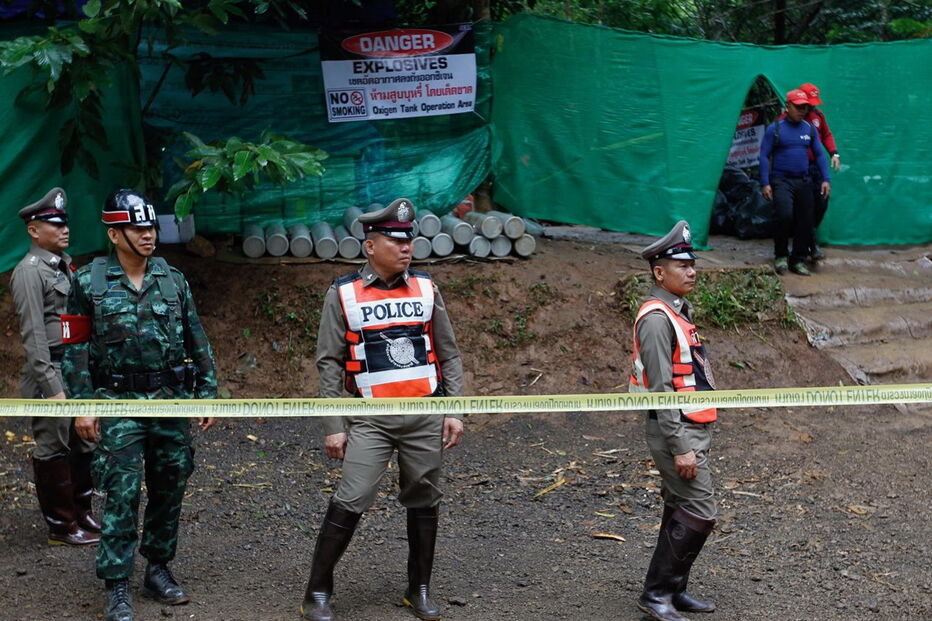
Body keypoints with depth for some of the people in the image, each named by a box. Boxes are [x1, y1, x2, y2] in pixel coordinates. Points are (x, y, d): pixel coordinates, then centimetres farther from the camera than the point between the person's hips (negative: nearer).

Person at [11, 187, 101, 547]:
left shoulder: (63, 265, 14)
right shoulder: (30, 271, -12)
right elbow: (33, 335, -17)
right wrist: (51, 387, -20)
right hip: (51, 372, -8)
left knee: (83, 447, 15)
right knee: (54, 451, 1)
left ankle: (83, 515, 28)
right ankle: (61, 527, 11)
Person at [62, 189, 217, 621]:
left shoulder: (173, 281, 6)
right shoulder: (90, 283, -3)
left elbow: (197, 342, 10)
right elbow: (75, 348, -2)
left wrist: (207, 393, 7)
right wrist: (81, 405, -7)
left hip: (171, 402, 4)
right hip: (120, 406, -3)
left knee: (169, 490, 10)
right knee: (122, 496, -6)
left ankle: (159, 570, 25)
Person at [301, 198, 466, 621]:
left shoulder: (426, 289, 6)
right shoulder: (343, 294, -2)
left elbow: (448, 355, 10)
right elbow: (330, 363, -1)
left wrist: (454, 410, 4)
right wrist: (333, 426, -4)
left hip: (426, 414, 3)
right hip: (370, 418, -3)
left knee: (424, 502, 9)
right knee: (350, 503, -8)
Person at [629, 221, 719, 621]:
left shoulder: (679, 312, 15)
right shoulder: (656, 318, -17)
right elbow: (661, 389, -21)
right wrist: (679, 448, -22)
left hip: (693, 428, 10)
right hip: (676, 430, -10)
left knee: (680, 511, 14)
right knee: (699, 514, -10)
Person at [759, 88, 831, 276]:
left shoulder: (810, 129, 10)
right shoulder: (775, 129, -2)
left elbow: (819, 155, 15)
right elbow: (764, 156, -3)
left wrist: (825, 179, 5)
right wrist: (765, 183, -10)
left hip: (803, 181, 5)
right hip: (781, 181, -5)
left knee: (805, 222, 3)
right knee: (785, 216, -23)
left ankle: (798, 260, 16)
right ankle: (780, 256, -2)